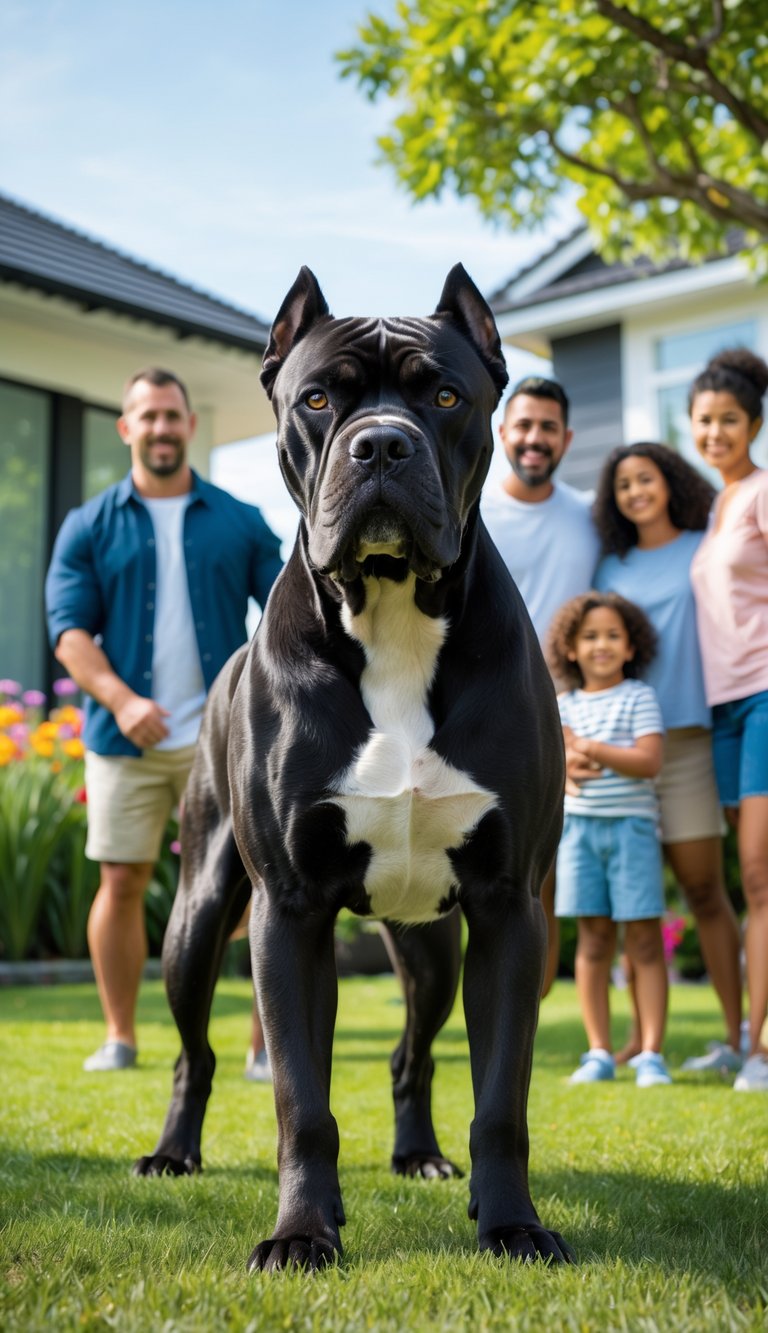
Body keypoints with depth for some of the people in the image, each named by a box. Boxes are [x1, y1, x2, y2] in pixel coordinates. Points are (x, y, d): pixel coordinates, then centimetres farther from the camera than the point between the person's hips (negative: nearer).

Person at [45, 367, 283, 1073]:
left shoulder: (240, 521, 9)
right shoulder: (89, 527, 7)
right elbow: (69, 628, -1)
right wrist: (121, 700, -17)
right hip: (125, 740, 0)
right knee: (121, 883, 4)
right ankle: (120, 1036, 18)